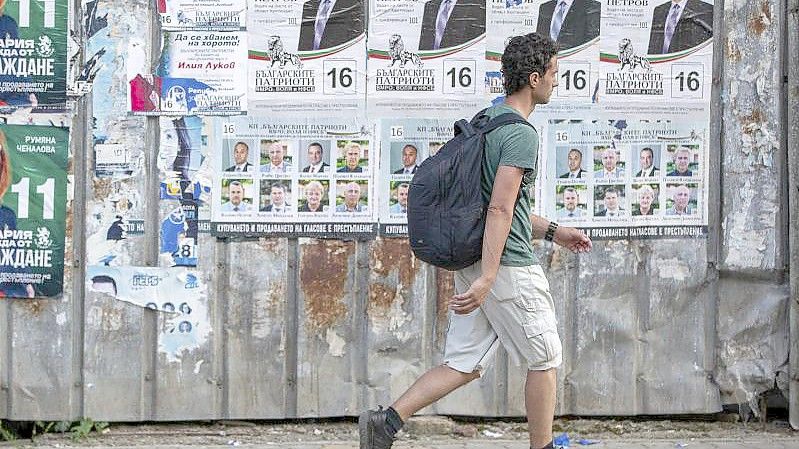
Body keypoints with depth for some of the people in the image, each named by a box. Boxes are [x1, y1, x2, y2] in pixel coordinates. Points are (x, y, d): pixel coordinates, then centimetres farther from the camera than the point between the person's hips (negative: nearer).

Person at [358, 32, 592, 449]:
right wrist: (487, 279, -27)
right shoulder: (522, 134, -15)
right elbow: (499, 209, -23)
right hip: (509, 266, -9)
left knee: (463, 365, 8)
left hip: (473, 259, 9)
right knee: (543, 360, 8)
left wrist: (552, 231, 28)